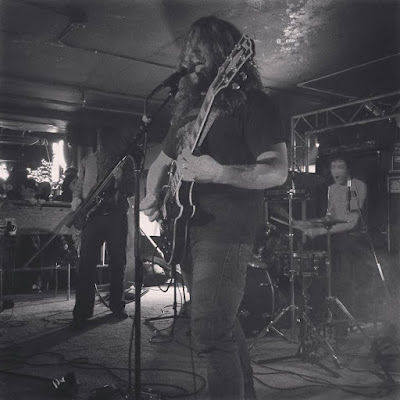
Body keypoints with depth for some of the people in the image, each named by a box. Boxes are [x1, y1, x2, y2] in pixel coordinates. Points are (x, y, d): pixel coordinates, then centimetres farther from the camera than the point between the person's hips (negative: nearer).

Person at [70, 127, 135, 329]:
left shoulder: (125, 162, 10)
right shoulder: (87, 161, 15)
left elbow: (131, 191, 6)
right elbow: (79, 186, 18)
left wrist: (120, 180, -13)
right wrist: (76, 199, -2)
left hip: (117, 216, 0)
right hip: (92, 216, 0)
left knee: (118, 263, 5)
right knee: (86, 264, -6)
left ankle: (117, 305, 21)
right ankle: (81, 313, -2)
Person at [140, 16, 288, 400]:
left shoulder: (251, 103, -4)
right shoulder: (189, 107, 18)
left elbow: (278, 171, -14)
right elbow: (161, 162, 27)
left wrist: (217, 172, -26)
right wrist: (153, 196, 7)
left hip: (224, 230, -8)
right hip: (185, 229, 8)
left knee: (211, 332, -14)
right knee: (223, 324, 16)